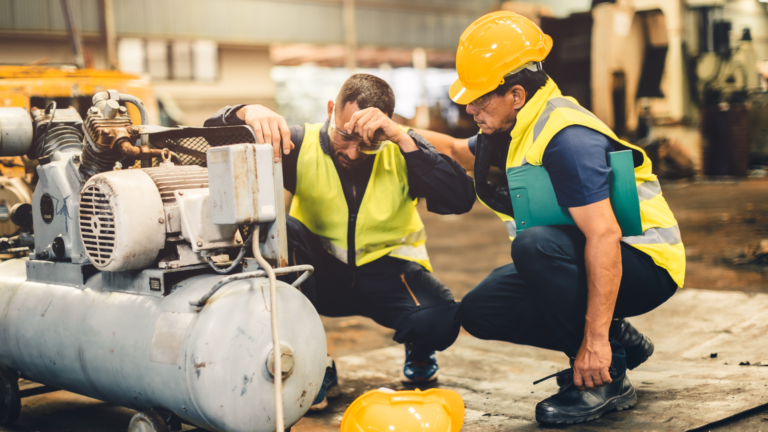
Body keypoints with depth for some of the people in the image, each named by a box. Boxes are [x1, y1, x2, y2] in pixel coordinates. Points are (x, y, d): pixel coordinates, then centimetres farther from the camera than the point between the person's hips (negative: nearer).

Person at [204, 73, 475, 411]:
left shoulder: (401, 151, -11)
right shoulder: (301, 145, -11)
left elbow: (460, 200, -25)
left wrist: (401, 136, -33)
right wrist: (247, 113, -40)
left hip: (387, 269, -1)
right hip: (322, 274, 1)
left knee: (441, 320, -32)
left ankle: (419, 351, 12)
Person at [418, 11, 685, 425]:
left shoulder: (566, 138, -26)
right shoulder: (513, 130, 4)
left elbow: (604, 236, -32)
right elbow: (457, 151, 25)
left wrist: (595, 339, -33)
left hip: (643, 265, -9)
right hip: (579, 262, 9)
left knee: (535, 243, -35)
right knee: (480, 311, 1)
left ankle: (607, 380, -19)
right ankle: (618, 341, 10)